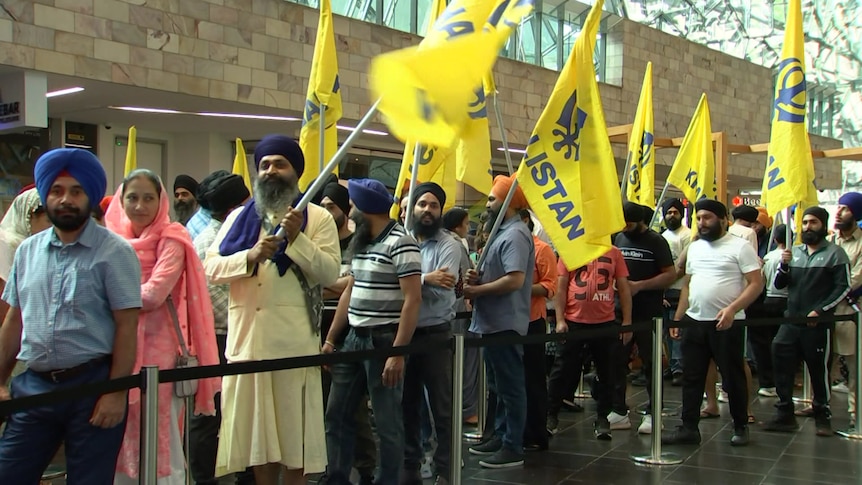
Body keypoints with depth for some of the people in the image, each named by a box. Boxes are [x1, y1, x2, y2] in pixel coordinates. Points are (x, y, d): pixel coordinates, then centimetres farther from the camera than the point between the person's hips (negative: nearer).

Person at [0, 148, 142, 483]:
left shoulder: (114, 252, -8)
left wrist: (116, 393, -14)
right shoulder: (28, 251, 9)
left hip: (93, 384, -4)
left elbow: (126, 327, -10)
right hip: (34, 386, 5)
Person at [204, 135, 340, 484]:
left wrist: (297, 239, -16)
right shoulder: (240, 217, 15)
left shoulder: (317, 218, 5)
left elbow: (330, 273, -6)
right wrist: (250, 257, -11)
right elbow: (211, 268, 5)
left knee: (293, 427, 4)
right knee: (257, 427, 11)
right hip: (247, 338, 3)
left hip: (294, 341, -3)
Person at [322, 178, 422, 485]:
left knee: (387, 422, 2)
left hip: (384, 340, -9)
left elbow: (413, 300, -18)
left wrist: (398, 353, -22)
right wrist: (330, 338, 15)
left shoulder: (400, 243, -14)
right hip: (354, 338, 9)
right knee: (336, 415, 12)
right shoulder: (361, 243, 13)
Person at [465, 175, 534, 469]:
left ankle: (513, 448, 3)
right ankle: (500, 436, 28)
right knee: (499, 385, 18)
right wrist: (478, 277, 2)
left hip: (505, 324, -11)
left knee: (510, 386, -3)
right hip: (494, 322, 11)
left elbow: (515, 279, -27)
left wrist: (477, 290, -18)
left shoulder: (515, 235, -17)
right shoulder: (503, 233, 17)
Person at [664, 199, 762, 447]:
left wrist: (731, 309, -23)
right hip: (694, 322, 6)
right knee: (692, 378, 8)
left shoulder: (740, 247, -6)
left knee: (733, 378, 6)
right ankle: (689, 428, 15)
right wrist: (677, 318, 13)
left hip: (727, 324, -6)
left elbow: (756, 283, -11)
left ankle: (741, 427, 20)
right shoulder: (694, 247, 14)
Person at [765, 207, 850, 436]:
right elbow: (779, 284, 12)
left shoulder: (835, 253, -2)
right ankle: (785, 415, 11)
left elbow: (843, 287, -7)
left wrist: (820, 310, -16)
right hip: (791, 321, 5)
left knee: (819, 370, 3)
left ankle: (823, 417, 16)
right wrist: (784, 265, -7)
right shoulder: (794, 252, 12)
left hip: (819, 323, -5)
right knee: (782, 366, 2)